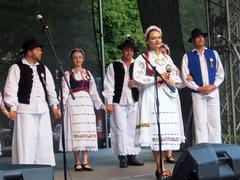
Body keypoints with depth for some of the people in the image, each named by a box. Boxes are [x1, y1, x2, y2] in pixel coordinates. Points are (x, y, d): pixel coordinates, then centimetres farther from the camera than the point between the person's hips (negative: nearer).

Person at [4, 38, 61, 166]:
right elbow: (11, 88, -6)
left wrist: (54, 105, 17)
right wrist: (12, 107, -12)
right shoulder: (17, 68, -1)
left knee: (44, 141, 6)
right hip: (25, 110, -6)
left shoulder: (43, 68, 17)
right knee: (26, 142, -5)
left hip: (43, 110, 6)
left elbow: (50, 88, 21)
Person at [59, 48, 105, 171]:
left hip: (87, 103, 4)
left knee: (88, 131, -1)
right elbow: (64, 91, -3)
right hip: (74, 103, -4)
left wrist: (100, 104, 16)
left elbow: (93, 91, 19)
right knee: (76, 131, -8)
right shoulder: (68, 74, 4)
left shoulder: (87, 73, 16)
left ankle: (85, 162, 0)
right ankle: (77, 162, -3)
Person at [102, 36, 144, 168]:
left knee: (132, 129, 4)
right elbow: (109, 85, 0)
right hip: (119, 102, -3)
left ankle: (132, 156, 10)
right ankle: (122, 157, -3)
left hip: (134, 102, 3)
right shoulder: (113, 66, 5)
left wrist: (135, 83, -6)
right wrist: (109, 103, -7)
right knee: (121, 129, -7)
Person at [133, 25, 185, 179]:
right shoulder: (142, 59, 4)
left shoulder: (167, 58, 18)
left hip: (167, 98, 5)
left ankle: (161, 165, 5)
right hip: (152, 98, -5)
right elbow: (137, 79, -7)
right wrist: (156, 79, -10)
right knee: (156, 131, -12)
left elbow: (177, 77, 18)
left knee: (167, 131, -2)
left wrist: (171, 80, -4)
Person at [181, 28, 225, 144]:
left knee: (215, 121, 1)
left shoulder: (213, 53, 10)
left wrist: (213, 86, -7)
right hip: (197, 94, -2)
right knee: (201, 123, -4)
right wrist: (198, 88, -11)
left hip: (213, 92, 2)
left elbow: (220, 73, 9)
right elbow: (185, 76, -2)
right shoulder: (187, 56, 4)